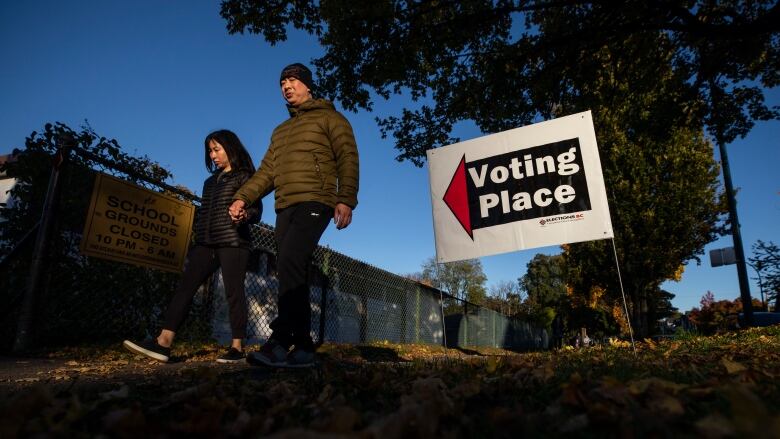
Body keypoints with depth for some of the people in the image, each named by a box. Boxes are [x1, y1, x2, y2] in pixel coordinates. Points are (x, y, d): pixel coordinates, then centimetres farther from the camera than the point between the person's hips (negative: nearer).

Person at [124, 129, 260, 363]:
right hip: (206, 242, 7)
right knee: (185, 286, -3)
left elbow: (257, 210, -10)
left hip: (233, 242, -7)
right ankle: (163, 342, -7)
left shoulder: (244, 176, 1)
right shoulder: (211, 181, 24)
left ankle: (237, 347, 0)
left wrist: (244, 214, -30)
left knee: (233, 292, -6)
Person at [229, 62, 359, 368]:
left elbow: (347, 158, -3)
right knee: (292, 275, 1)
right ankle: (302, 347, 3)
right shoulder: (280, 131, 29)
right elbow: (266, 171, 21)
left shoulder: (329, 117, 10)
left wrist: (345, 200, -16)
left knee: (290, 262, -26)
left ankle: (281, 341, -26)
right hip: (284, 208, 7)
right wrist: (243, 197, 4)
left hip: (314, 203, -7)